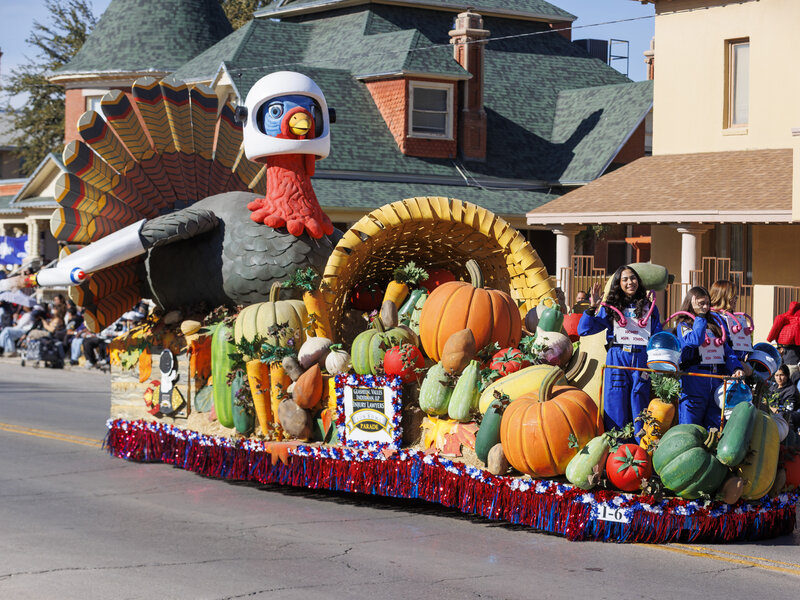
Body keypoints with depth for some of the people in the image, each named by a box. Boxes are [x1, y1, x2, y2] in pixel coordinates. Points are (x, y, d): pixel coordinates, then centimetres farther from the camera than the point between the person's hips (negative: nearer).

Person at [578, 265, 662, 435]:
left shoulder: (650, 308, 16)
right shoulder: (611, 308, 12)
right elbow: (584, 330, 5)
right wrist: (592, 308, -8)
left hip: (642, 359, 1)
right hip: (617, 358, -1)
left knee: (639, 405, -3)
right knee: (616, 403, -6)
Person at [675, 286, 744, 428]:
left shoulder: (714, 326, 19)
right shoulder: (684, 325, 3)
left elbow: (727, 351, 14)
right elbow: (695, 340, -18)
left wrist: (736, 368, -4)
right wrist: (700, 316, -7)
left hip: (717, 379, 5)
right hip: (694, 379, -5)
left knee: (715, 428, 5)